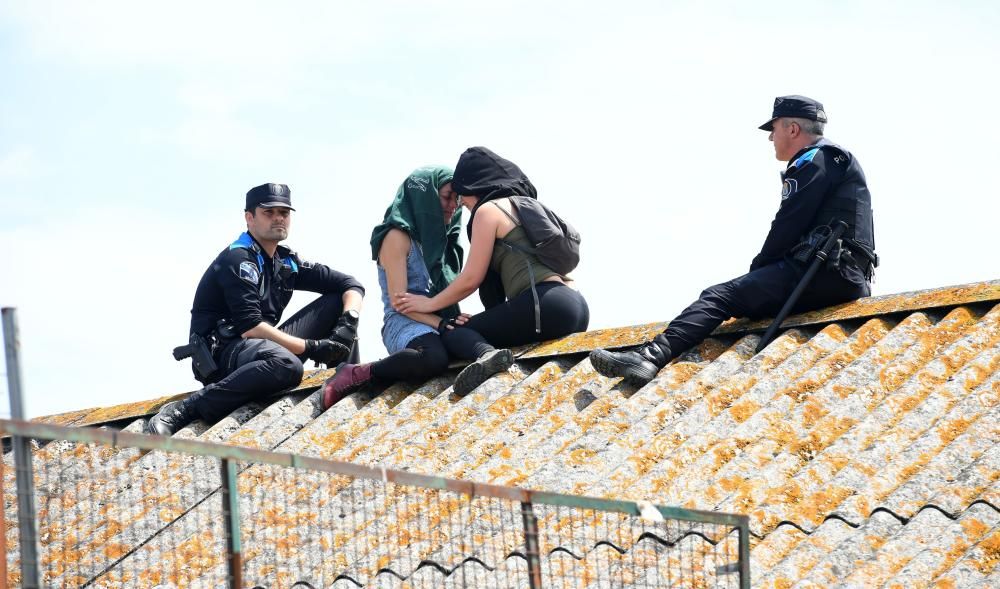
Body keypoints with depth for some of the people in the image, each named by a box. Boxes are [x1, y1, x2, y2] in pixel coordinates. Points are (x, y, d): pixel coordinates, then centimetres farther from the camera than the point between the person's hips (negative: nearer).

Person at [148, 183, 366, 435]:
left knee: (338, 301, 4)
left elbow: (350, 285, 14)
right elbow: (249, 327, -22)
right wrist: (312, 348, -22)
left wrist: (348, 324, -9)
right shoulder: (237, 260, -10)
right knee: (287, 366, -43)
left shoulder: (286, 262, 15)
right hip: (221, 354, -8)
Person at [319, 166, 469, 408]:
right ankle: (355, 375, -26)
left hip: (441, 323, 7)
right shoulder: (398, 237, -3)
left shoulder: (441, 238, 22)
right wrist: (441, 323, -21)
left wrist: (454, 321, 1)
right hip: (404, 325, -7)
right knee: (434, 358, -42)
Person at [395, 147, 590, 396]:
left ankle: (486, 354, -37)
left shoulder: (489, 209, 3)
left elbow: (471, 280, 1)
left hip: (545, 303, -9)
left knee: (451, 334, -4)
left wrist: (430, 304, 16)